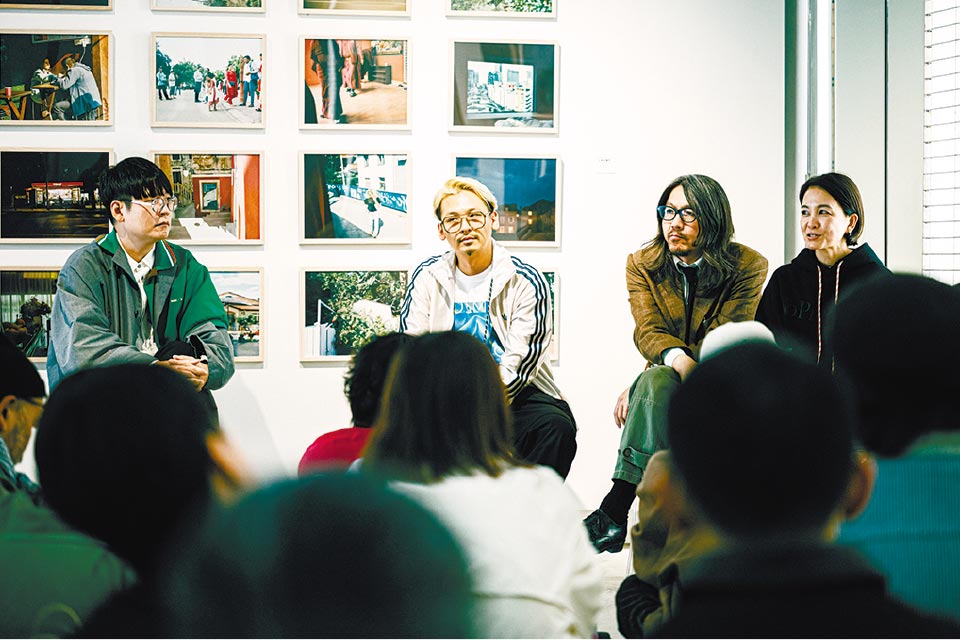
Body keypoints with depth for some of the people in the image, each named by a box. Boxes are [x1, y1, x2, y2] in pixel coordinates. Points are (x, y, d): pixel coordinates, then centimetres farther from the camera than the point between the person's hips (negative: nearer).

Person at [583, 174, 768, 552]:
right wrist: (681, 363, -34)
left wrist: (643, 386, -19)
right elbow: (648, 333, -8)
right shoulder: (642, 264, 6)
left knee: (656, 381, -34)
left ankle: (614, 511, -38)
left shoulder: (748, 266, -3)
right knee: (661, 379, -35)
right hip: (664, 382, 2)